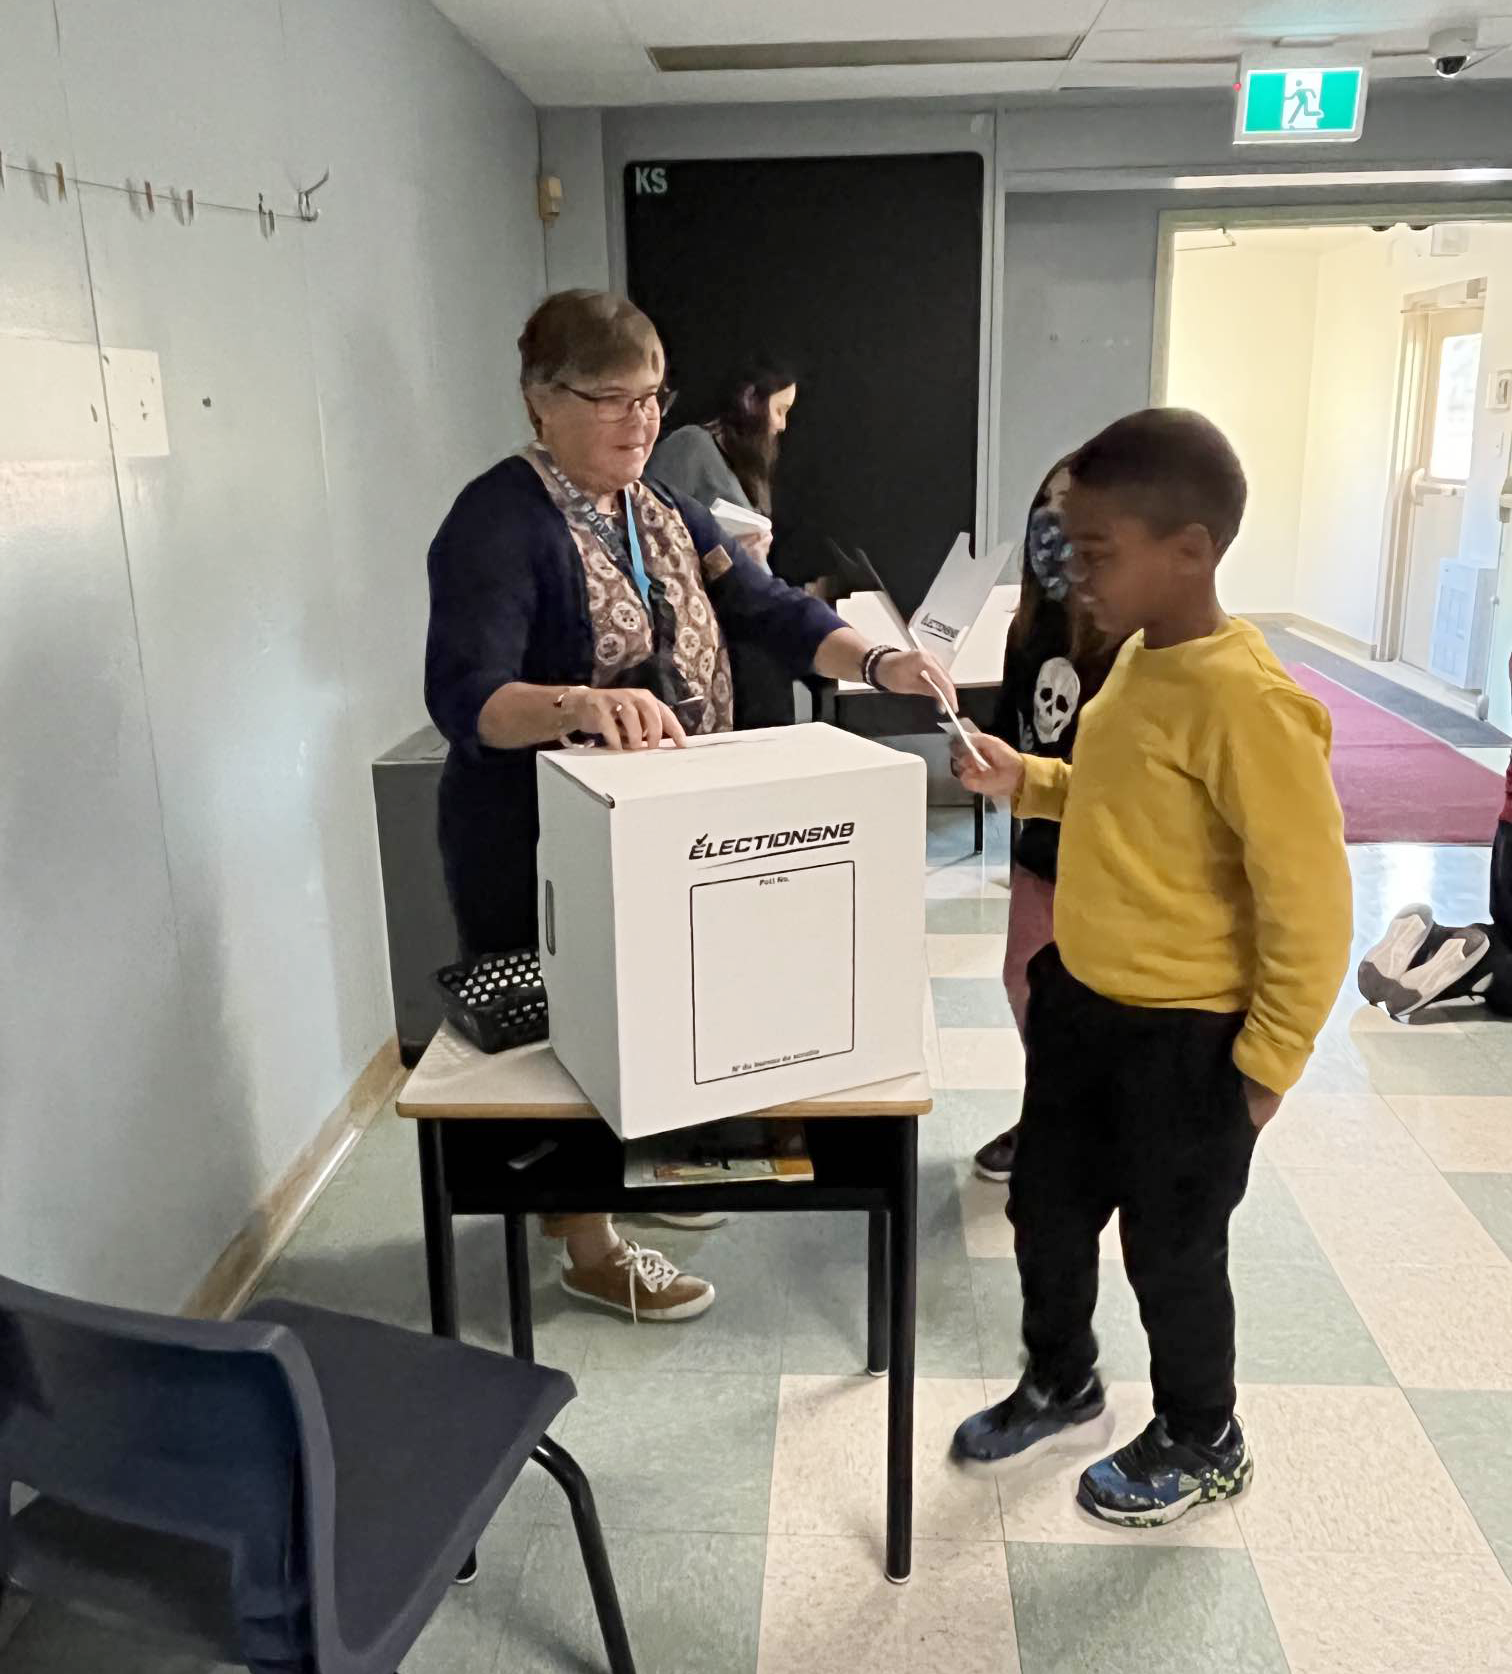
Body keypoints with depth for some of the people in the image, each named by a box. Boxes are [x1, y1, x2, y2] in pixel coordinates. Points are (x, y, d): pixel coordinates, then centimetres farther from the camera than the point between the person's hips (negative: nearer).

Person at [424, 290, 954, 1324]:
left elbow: (770, 612, 3)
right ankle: (588, 1247, 29)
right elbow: (463, 697, -30)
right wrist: (584, 704, -50)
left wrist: (877, 662, -15)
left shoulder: (661, 508, 7)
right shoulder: (500, 523, -19)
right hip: (545, 849, -7)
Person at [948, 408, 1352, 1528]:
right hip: (1081, 997, 8)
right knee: (1047, 1207, 21)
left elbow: (1311, 903, -22)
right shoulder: (1139, 657, 1)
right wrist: (1030, 782, 2)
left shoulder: (1244, 700, -26)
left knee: (1170, 1250, 12)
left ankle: (1202, 1444, 39)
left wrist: (1266, 1065, -15)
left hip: (1183, 1036, -8)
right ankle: (1060, 1381, 47)